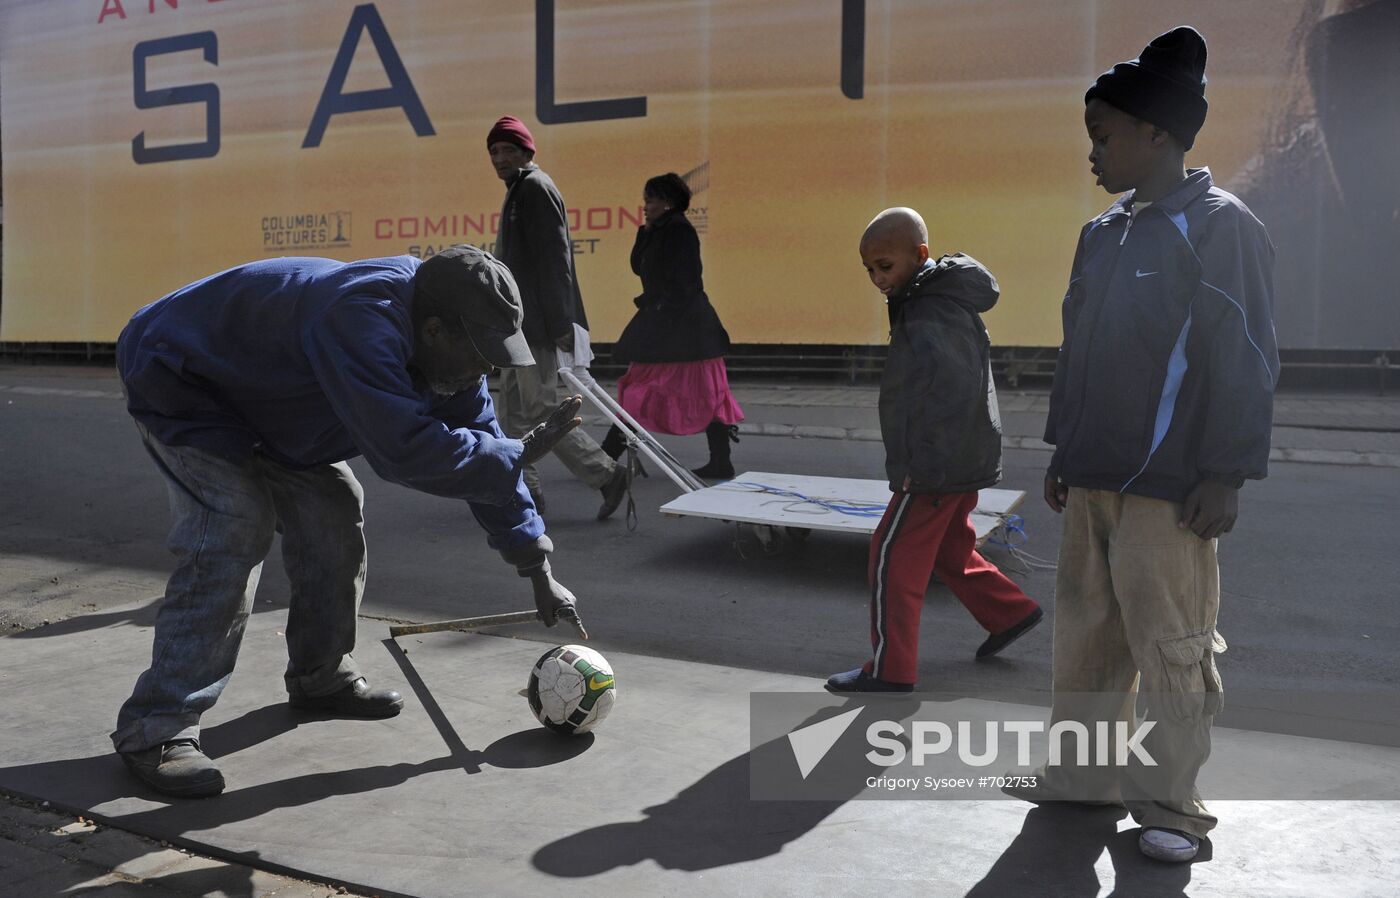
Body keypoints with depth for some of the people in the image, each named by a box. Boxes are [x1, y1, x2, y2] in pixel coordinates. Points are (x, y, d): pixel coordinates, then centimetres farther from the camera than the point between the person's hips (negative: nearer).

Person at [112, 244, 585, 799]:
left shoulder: (444, 349, -9)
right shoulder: (360, 322, -39)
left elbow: (479, 445, -2)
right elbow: (403, 449, -46)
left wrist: (535, 566, -3)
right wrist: (519, 456, -34)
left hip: (260, 397, 9)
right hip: (175, 377, -9)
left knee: (331, 512, 3)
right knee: (233, 531, -21)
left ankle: (322, 677, 20)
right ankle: (154, 731, -15)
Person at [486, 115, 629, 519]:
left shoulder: (536, 188, -11)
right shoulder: (518, 191, 19)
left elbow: (554, 260, -19)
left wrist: (560, 324, -23)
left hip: (535, 325, -10)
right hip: (519, 325, 10)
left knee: (540, 410, -8)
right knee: (514, 411, 13)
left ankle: (606, 474, -1)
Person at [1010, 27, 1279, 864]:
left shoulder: (1222, 227, -8)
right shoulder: (1103, 233, 13)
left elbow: (1248, 362, -10)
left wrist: (1225, 476, -13)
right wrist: (1063, 452, 17)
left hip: (1169, 489, -7)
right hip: (1092, 479, 7)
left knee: (1168, 646, 0)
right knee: (1086, 633, 12)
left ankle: (1170, 804, 14)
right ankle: (1082, 777, 26)